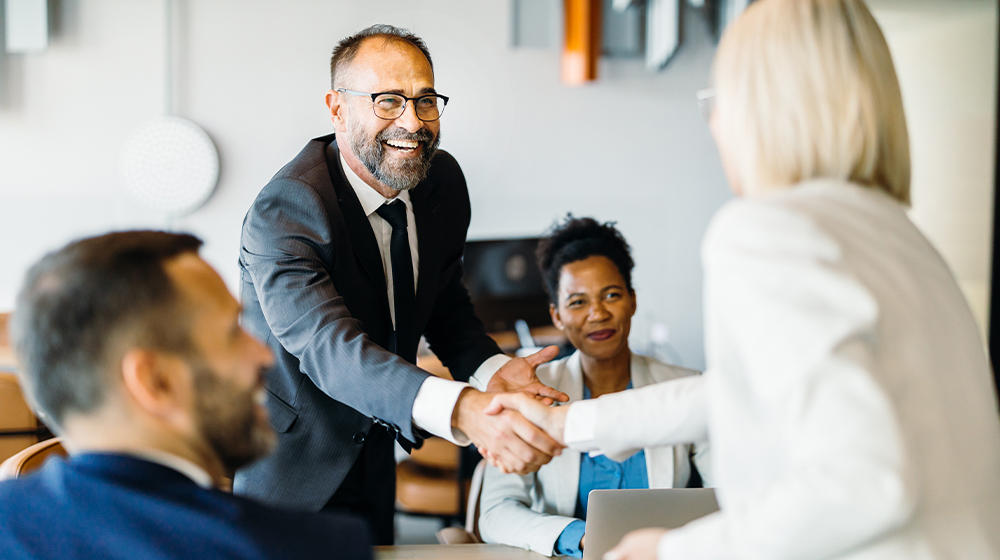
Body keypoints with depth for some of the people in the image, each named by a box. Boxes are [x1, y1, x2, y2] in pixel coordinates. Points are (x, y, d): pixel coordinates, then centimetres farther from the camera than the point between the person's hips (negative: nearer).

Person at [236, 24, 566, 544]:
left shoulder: (443, 179, -7)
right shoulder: (283, 211, -30)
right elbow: (330, 347, -44)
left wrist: (493, 369, -18)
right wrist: (463, 410, -60)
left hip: (373, 458, 7)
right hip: (287, 470, -6)